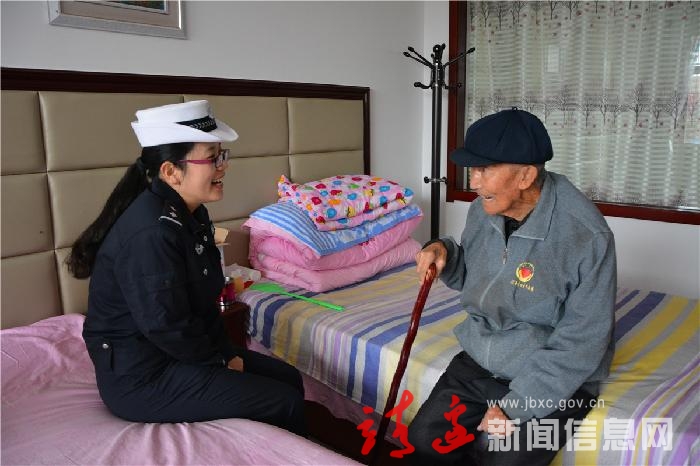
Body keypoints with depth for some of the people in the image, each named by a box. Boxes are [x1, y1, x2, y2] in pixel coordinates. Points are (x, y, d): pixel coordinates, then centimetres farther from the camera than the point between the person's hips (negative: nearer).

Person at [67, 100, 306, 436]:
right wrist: (220, 361, -11)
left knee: (289, 378, 9)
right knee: (285, 404, -10)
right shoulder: (151, 231, -27)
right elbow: (167, 326, -26)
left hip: (181, 352, 9)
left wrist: (226, 352, 2)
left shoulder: (191, 214, 3)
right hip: (142, 376, -9)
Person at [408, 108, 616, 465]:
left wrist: (516, 406, -20)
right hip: (479, 362, 5)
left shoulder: (587, 235, -23)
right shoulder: (483, 210, -4)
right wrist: (444, 255, -9)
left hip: (552, 382, -5)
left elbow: (580, 344, -20)